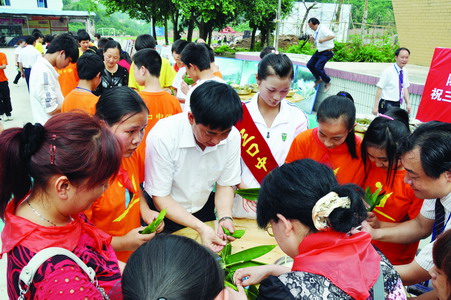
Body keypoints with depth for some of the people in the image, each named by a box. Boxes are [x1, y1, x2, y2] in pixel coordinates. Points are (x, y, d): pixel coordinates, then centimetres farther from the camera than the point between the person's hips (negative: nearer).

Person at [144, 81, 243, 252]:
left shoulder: (232, 137, -17)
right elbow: (160, 197, -20)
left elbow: (225, 184, -5)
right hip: (165, 214, -2)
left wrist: (225, 217, -22)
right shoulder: (162, 136, -28)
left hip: (203, 210, 3)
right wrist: (200, 227, -29)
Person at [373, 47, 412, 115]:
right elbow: (379, 89, -16)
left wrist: (408, 104, 5)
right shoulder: (388, 71, -14)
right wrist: (376, 106, -19)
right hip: (387, 105, -6)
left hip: (397, 105, 7)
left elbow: (405, 88, 14)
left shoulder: (405, 72, 6)